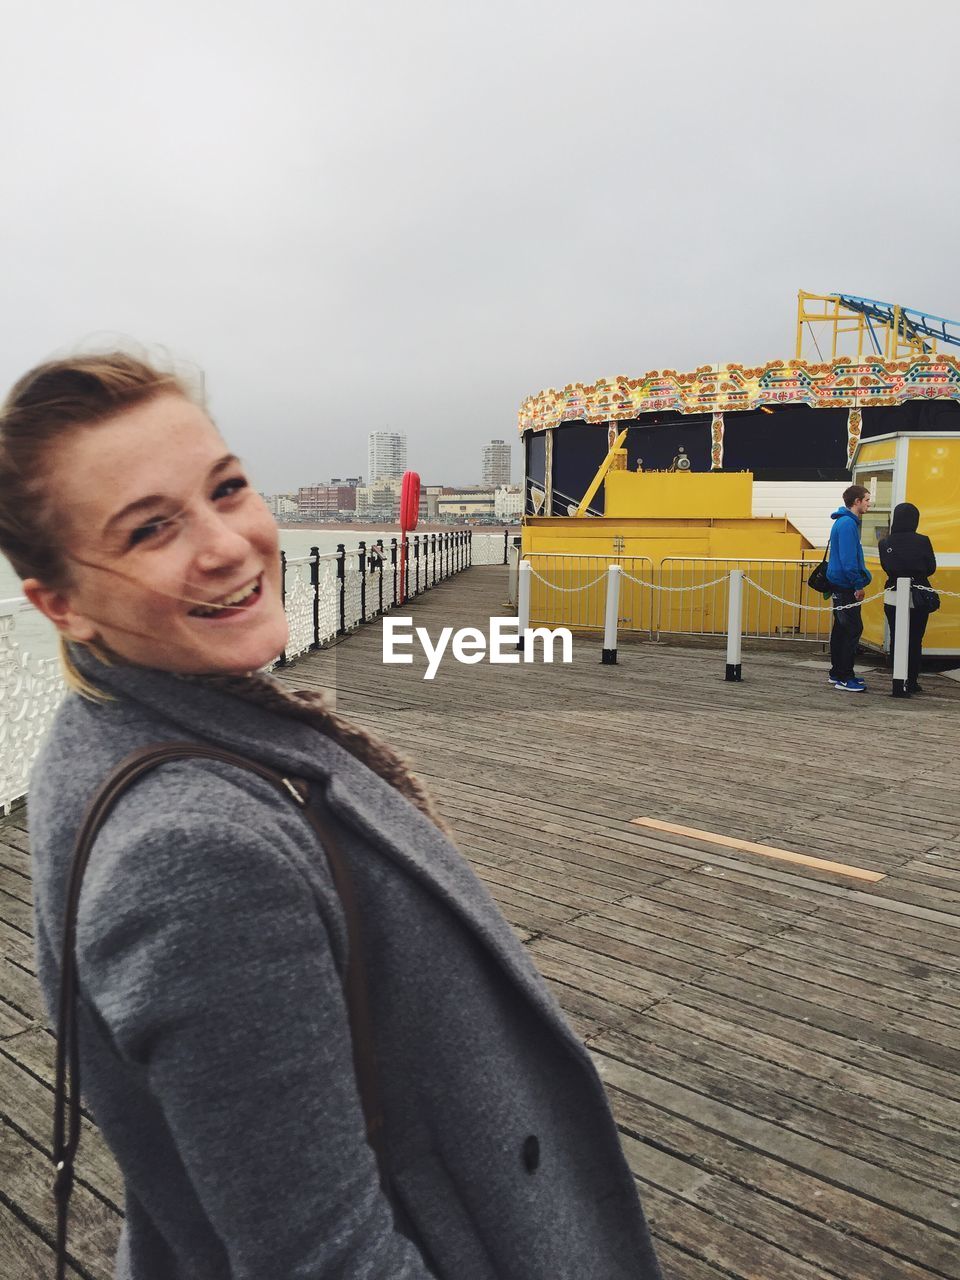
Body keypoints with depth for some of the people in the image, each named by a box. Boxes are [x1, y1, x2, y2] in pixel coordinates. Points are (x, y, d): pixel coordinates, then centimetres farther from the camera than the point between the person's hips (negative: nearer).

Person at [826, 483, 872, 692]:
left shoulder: (846, 522, 15)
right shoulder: (847, 523, -17)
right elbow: (848, 559, -22)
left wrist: (863, 575, 14)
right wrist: (858, 584, -16)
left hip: (840, 586, 11)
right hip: (845, 586, -11)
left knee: (841, 629, 15)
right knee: (853, 630, -9)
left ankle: (837, 673, 22)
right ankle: (844, 678, -7)